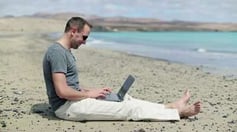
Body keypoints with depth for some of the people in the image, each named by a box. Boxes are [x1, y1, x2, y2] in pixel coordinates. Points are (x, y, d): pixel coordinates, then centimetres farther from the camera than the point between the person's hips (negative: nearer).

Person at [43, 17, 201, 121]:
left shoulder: (65, 51, 13)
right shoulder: (57, 52, -19)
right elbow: (62, 91, -26)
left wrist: (93, 91, 7)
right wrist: (89, 94, -12)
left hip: (74, 100, 10)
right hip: (67, 106, -10)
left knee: (125, 99, 7)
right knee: (129, 108, -9)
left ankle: (171, 107, 11)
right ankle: (177, 112, -2)